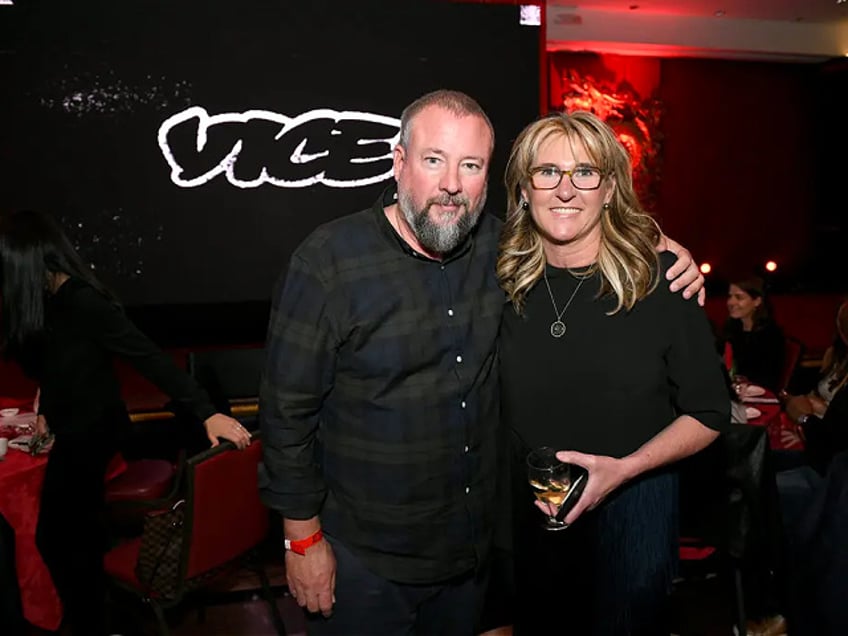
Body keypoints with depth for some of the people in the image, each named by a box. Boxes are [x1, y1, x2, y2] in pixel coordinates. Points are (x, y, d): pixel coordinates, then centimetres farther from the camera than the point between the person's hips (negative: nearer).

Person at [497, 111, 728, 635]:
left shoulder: (660, 279, -14)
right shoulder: (504, 280, -7)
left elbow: (709, 413, -8)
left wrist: (622, 469, -20)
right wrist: (527, 475, -6)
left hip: (633, 500, -2)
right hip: (525, 508, 3)